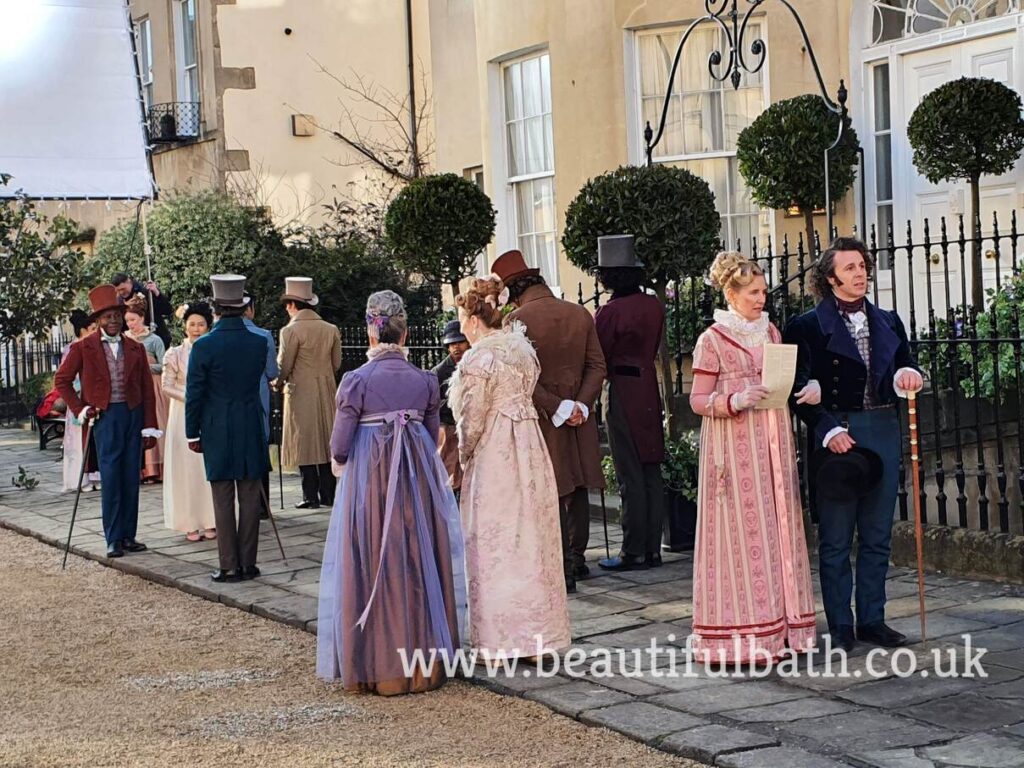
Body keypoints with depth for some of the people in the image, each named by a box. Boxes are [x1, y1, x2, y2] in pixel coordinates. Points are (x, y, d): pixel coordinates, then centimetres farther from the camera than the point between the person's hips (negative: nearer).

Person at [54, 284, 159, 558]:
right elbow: (62, 380, 7)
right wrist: (80, 409, -1)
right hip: (105, 417, -3)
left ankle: (128, 536, 13)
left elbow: (147, 389, 8)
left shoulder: (136, 349, 9)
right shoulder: (83, 348, 1)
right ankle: (113, 540, 1)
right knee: (111, 480, -5)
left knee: (131, 480, 5)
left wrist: (150, 427, 2)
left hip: (134, 416, 3)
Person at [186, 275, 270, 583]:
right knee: (250, 499, 8)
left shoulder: (204, 346, -11)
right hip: (252, 430, 3)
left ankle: (230, 566, 5)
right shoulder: (259, 343, -2)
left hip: (218, 432, -3)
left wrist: (192, 433, 2)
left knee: (223, 502, 3)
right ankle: (248, 563, 11)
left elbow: (194, 393, -8)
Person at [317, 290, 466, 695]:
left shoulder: (356, 381, -10)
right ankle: (425, 663, 18)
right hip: (418, 480, 3)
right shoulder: (425, 380, 1)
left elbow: (340, 449, -7)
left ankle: (381, 667, 9)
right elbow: (433, 438, 10)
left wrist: (341, 461, 14)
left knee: (375, 567, 5)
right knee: (420, 566, 12)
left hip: (369, 481, -3)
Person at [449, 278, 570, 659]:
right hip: (530, 451, 8)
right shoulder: (521, 346, 9)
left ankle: (501, 639, 5)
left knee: (495, 543, 0)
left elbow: (472, 419, -13)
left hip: (494, 456, -8)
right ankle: (540, 632, 19)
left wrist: (464, 456, 3)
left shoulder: (479, 359, -15)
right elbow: (527, 396, 10)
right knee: (532, 540, 12)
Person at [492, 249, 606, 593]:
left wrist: (557, 408, -13)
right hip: (579, 421, 5)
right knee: (577, 490, 16)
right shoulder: (580, 314, 5)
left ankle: (564, 569, 2)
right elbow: (597, 366, 2)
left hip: (541, 420, -5)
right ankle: (578, 557, 25)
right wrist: (580, 405, -5)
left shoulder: (516, 320, -12)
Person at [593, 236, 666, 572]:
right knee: (652, 473, 9)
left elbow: (598, 361, -9)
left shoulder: (610, 312, -15)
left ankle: (633, 552, 2)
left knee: (630, 477, -2)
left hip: (622, 393, -6)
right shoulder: (654, 307, 5)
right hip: (650, 390, 7)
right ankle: (652, 549, 14)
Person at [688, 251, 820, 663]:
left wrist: (810, 388, -1)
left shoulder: (772, 333, 13)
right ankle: (744, 633, 0)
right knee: (742, 532, -6)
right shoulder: (712, 340, -4)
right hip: (735, 448, -6)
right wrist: (735, 402, -21)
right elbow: (698, 400, -5)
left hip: (774, 445, 6)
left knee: (779, 528, 6)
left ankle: (780, 623, 14)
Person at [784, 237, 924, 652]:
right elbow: (801, 389, -7)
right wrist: (829, 430, -17)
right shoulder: (808, 326, -3)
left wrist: (908, 375, -10)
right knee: (835, 538, 1)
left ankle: (872, 620, 19)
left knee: (878, 535, 10)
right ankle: (840, 626, 8)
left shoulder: (888, 322, 13)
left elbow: (905, 368, 14)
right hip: (836, 434, -5)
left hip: (883, 431, 5)